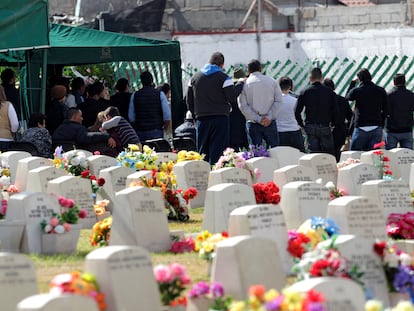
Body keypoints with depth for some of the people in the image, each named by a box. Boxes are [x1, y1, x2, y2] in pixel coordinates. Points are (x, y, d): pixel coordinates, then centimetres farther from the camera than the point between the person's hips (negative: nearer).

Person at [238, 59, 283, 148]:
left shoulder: (244, 84, 0)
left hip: (253, 124, -1)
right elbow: (278, 101, -2)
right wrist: (269, 117, -6)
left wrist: (258, 119, -8)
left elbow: (243, 106, -6)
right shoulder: (272, 81, 4)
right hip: (270, 123, 1)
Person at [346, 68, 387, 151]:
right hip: (377, 128, 3)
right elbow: (385, 110, 8)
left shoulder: (357, 90, -6)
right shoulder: (381, 91, 4)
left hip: (361, 128, -3)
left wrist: (353, 82, 22)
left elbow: (347, 97, 16)